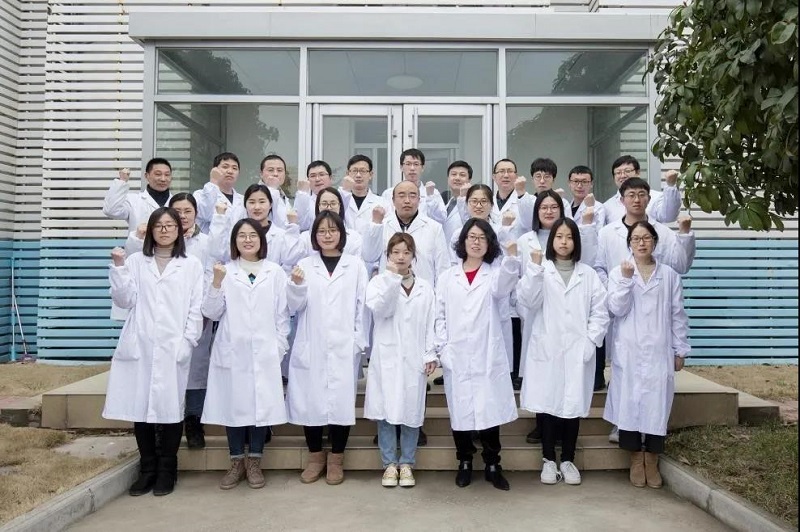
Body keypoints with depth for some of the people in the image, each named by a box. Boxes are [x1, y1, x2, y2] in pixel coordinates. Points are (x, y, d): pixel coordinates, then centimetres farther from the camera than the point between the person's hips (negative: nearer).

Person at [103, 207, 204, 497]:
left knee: (171, 408, 1)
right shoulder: (136, 261, 10)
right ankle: (147, 469, 20)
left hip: (173, 349, -1)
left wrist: (186, 343, -7)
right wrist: (119, 267, -7)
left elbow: (196, 309, 2)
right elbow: (125, 301, 2)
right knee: (140, 407, 5)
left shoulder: (192, 265, 7)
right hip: (139, 347, 2)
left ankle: (166, 471, 16)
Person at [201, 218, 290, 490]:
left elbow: (282, 314, 5)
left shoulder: (275, 272, 5)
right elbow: (211, 313, 1)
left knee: (261, 404, 2)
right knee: (233, 405, 5)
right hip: (232, 352, 0)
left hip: (264, 353, 0)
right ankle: (236, 462, 20)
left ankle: (254, 462, 17)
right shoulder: (225, 272, 5)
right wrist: (216, 283, -12)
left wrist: (279, 348, 0)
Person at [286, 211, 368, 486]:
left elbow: (362, 306, 4)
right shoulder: (304, 264, 7)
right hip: (311, 347, 1)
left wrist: (358, 341, -2)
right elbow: (295, 306, 1)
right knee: (309, 401, 4)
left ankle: (336, 459, 18)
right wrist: (297, 285, -18)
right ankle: (315, 457, 22)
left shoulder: (356, 265, 6)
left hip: (343, 348, -1)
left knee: (341, 401, 0)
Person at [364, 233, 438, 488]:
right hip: (386, 357, -1)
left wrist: (431, 354, 0)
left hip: (414, 358, 1)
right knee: (386, 411, 2)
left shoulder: (424, 287, 9)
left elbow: (430, 323, 7)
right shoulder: (379, 281, 3)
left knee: (411, 412, 4)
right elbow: (380, 309, -15)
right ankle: (390, 464, 15)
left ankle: (406, 463, 18)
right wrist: (393, 276, -15)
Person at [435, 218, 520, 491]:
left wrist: (511, 258, -36)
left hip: (488, 356, -1)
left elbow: (502, 288, -19)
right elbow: (440, 316, 7)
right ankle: (465, 463, 25)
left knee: (490, 409, 1)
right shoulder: (447, 277, 9)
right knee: (460, 410, 8)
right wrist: (442, 349, -3)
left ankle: (492, 466, 17)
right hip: (457, 357, 1)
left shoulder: (494, 273, 5)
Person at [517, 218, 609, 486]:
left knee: (573, 404, 6)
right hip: (546, 350, -1)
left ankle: (568, 460, 20)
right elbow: (527, 300, -15)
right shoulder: (540, 271, 2)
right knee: (546, 403, 2)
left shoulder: (588, 274, 9)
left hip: (577, 352, 2)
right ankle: (549, 460, 17)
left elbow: (600, 312, 5)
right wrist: (534, 268, -24)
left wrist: (590, 342, -6)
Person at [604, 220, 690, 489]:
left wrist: (680, 350, 6)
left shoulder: (669, 275, 6)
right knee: (629, 402, 1)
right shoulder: (618, 272, 4)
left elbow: (678, 314, 7)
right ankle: (636, 460, 16)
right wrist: (626, 279, -17)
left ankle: (652, 462, 16)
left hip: (659, 352, 1)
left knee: (657, 403, 1)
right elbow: (616, 309, -7)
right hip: (628, 352, 0)